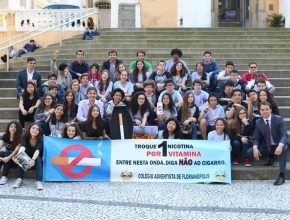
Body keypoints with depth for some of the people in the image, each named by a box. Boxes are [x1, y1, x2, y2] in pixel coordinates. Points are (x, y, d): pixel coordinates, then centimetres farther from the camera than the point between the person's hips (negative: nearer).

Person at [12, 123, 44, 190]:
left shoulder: (40, 139, -18)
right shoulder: (25, 137, -13)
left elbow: (37, 150, -35)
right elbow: (22, 147, -32)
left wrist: (33, 160, -55)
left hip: (36, 160, -1)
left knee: (38, 158, -34)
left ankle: (39, 181, -43)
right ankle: (19, 179, -31)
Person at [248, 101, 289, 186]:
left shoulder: (278, 119, -11)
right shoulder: (258, 122, 0)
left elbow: (284, 135, -20)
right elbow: (256, 138, 1)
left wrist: (280, 145, -41)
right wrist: (255, 147, -22)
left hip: (279, 146, -4)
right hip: (266, 147, 4)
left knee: (284, 148, -40)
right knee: (250, 152, -15)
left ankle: (281, 175, -36)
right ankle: (271, 157, 10)